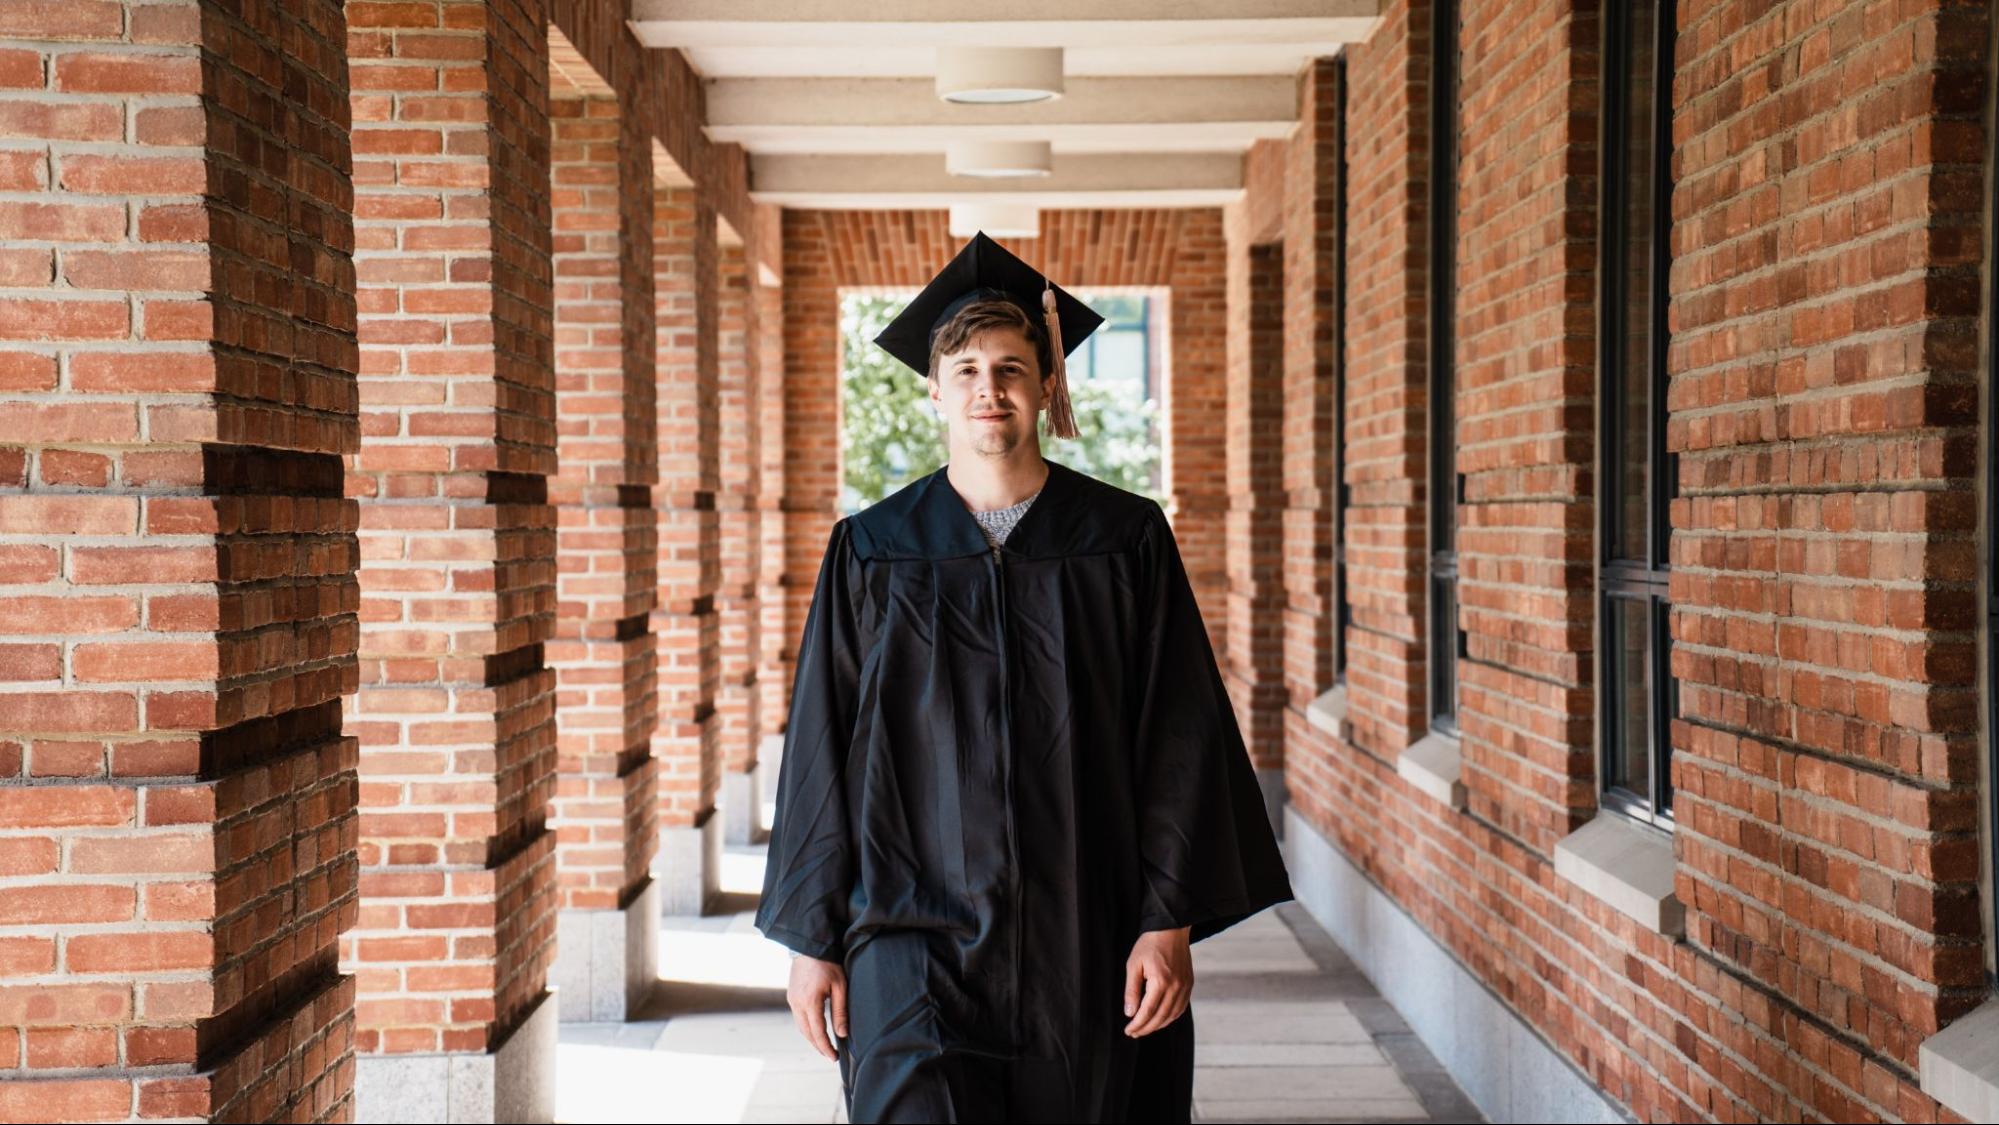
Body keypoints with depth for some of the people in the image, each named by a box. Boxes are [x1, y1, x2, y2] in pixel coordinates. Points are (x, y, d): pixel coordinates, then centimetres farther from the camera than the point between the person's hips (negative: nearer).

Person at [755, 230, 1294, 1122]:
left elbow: (1178, 744, 0)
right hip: (916, 939, 0)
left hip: (1086, 943, 1)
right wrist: (812, 938, 3)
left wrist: (1171, 920, -5)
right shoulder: (871, 553, 2)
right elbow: (820, 752, 4)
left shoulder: (1125, 541, 1)